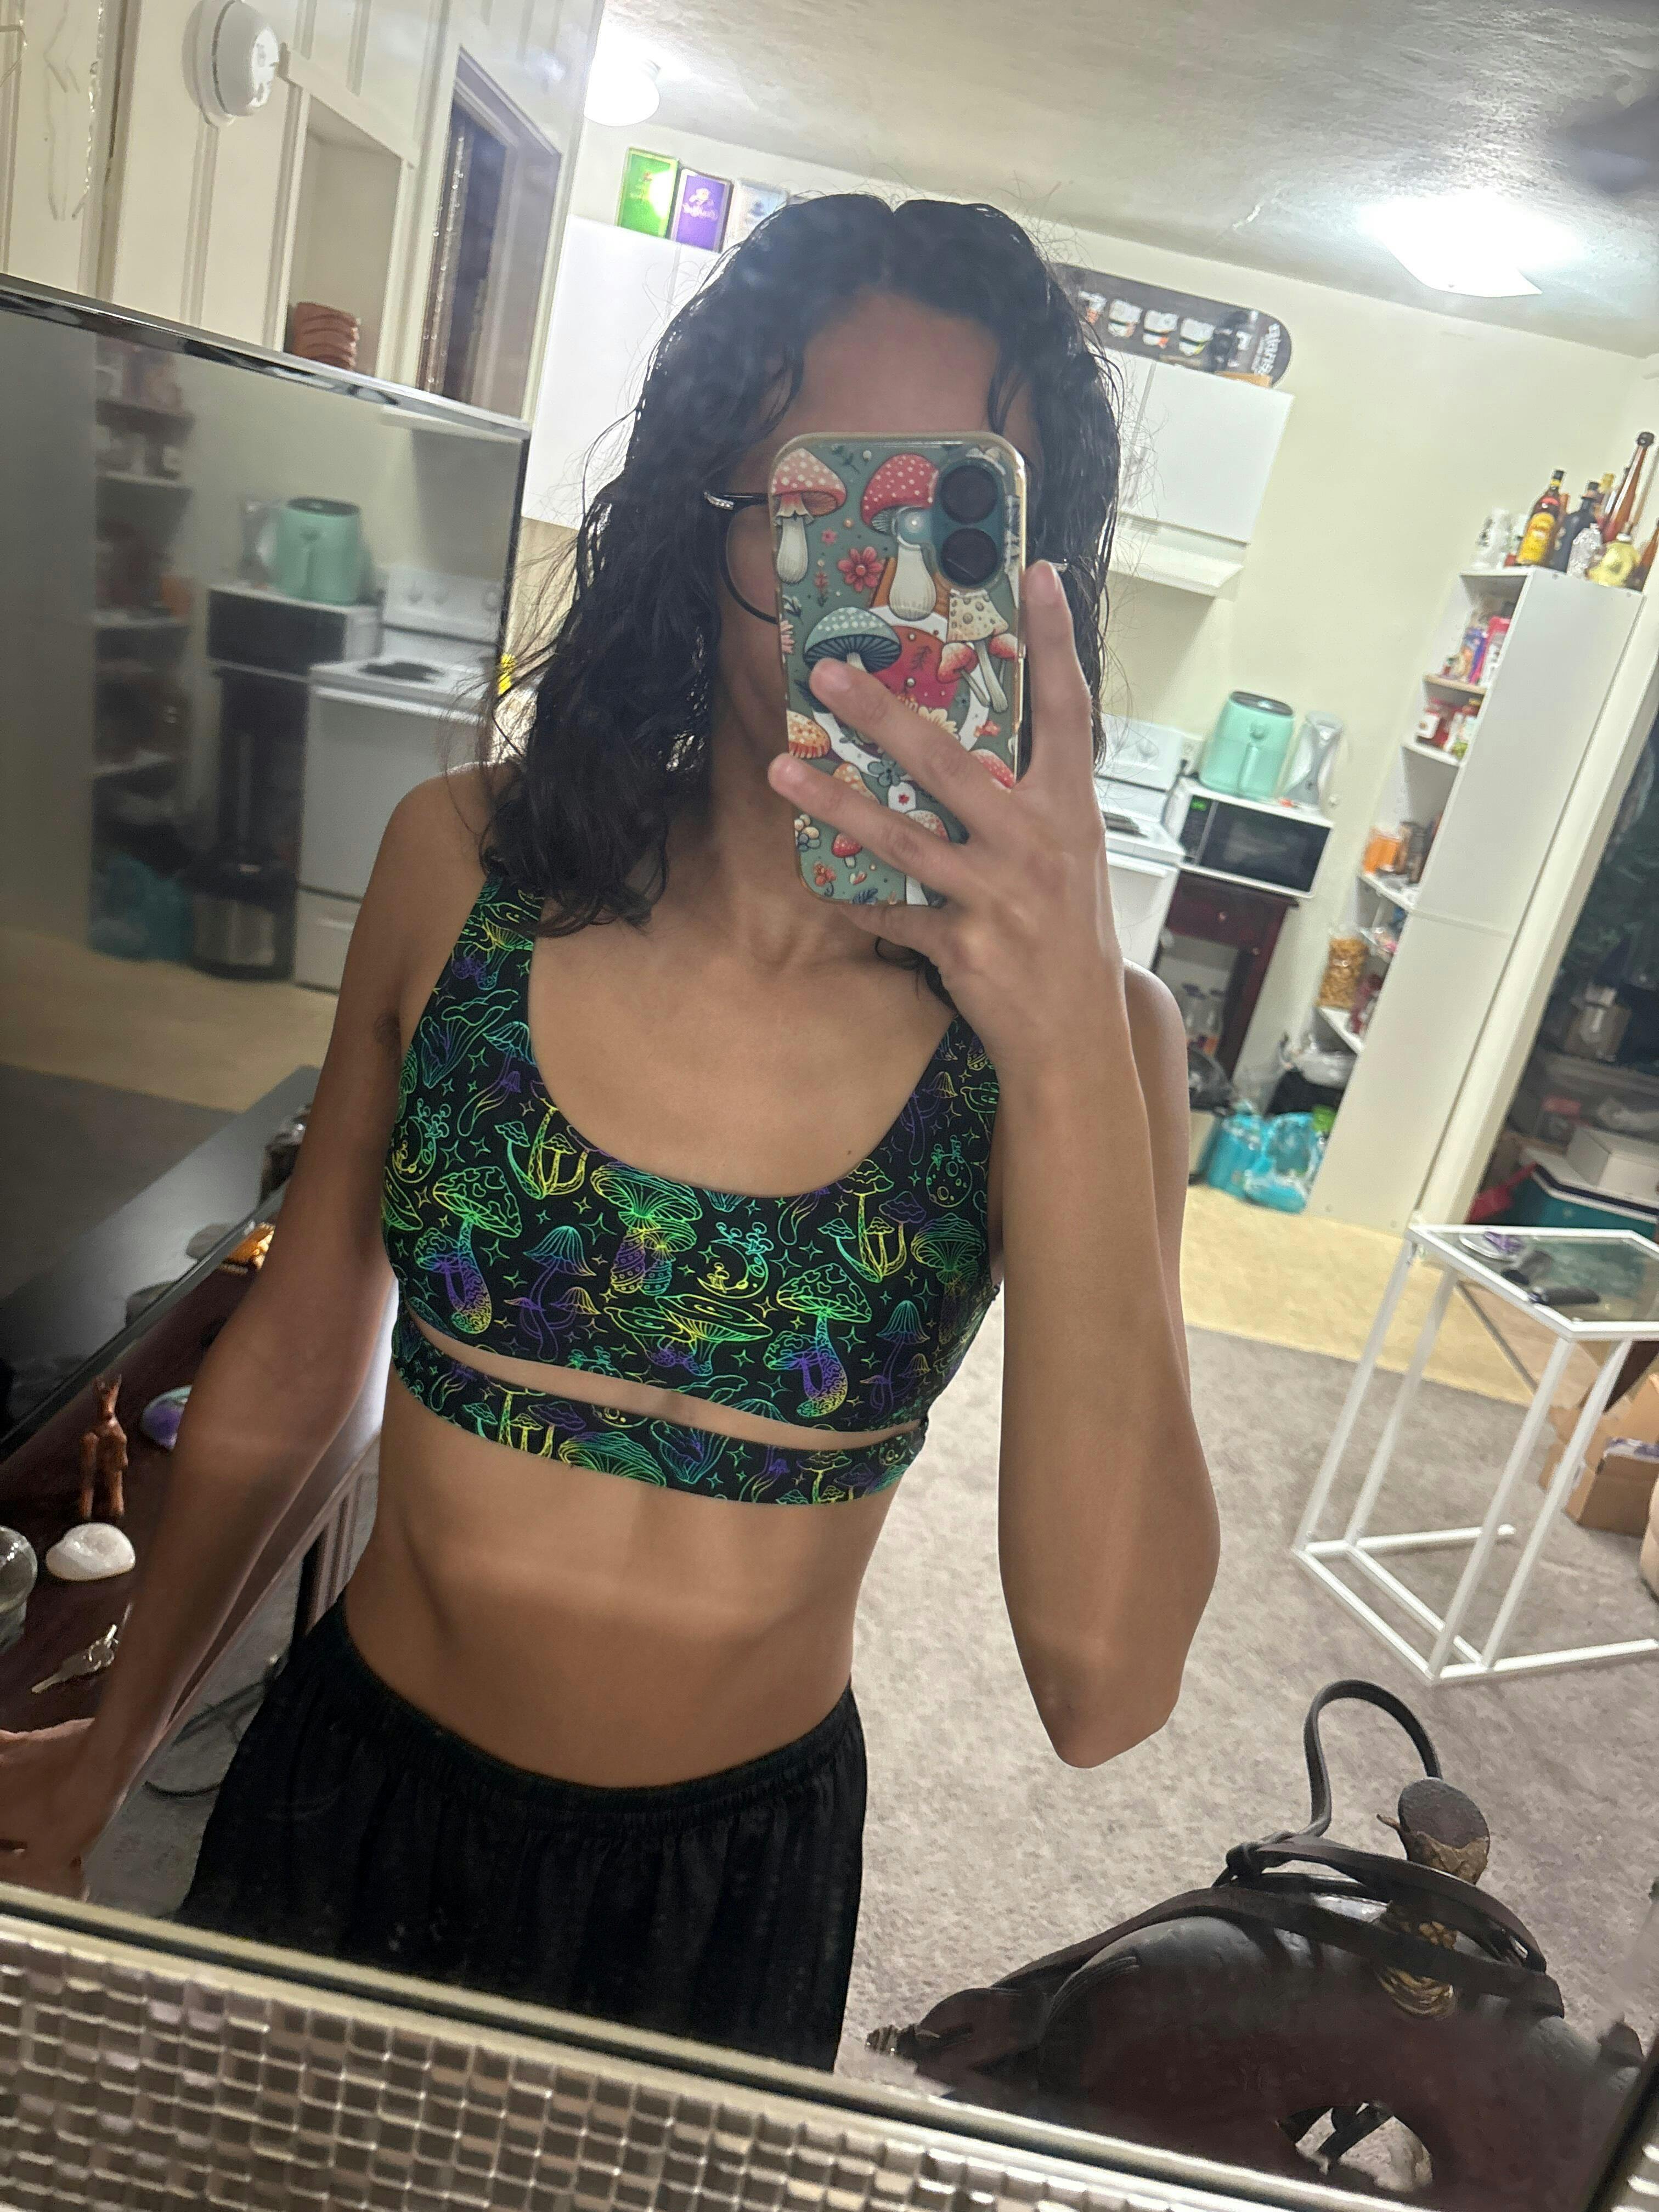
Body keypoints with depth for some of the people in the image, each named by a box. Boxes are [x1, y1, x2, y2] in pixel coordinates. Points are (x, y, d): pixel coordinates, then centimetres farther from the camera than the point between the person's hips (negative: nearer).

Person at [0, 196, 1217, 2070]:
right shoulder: (466, 862, -15)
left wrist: (1072, 1051, -38)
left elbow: (1104, 1692, -27)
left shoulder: (1071, 1024, -19)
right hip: (352, 1794, 1)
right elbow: (289, 1367, -2)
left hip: (732, 1886, 0)